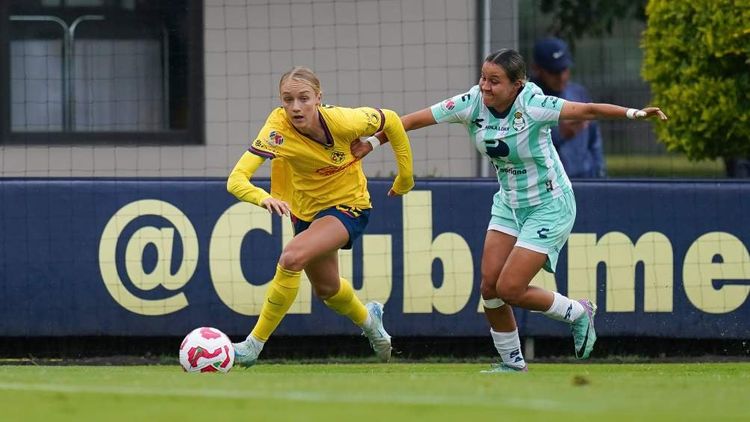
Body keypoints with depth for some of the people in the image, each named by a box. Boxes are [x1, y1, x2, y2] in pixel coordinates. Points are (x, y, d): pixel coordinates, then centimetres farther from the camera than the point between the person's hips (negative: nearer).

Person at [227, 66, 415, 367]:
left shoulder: (343, 121, -28)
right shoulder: (277, 130, -28)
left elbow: (391, 121, -8)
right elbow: (236, 179, -38)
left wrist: (406, 176, 0)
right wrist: (264, 198, -59)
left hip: (348, 206, -4)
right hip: (307, 209, 4)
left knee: (292, 258, -29)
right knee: (326, 289, 23)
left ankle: (254, 345, -17)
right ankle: (367, 319, 59)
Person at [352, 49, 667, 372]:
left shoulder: (532, 105, -25)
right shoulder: (472, 103, -11)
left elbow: (586, 111, -29)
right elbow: (417, 119, -5)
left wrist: (632, 113, -41)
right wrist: (373, 142, -4)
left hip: (548, 208, -6)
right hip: (508, 204, 6)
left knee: (509, 289, -12)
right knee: (489, 287, -1)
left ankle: (578, 314, 13)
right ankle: (512, 362, 17)